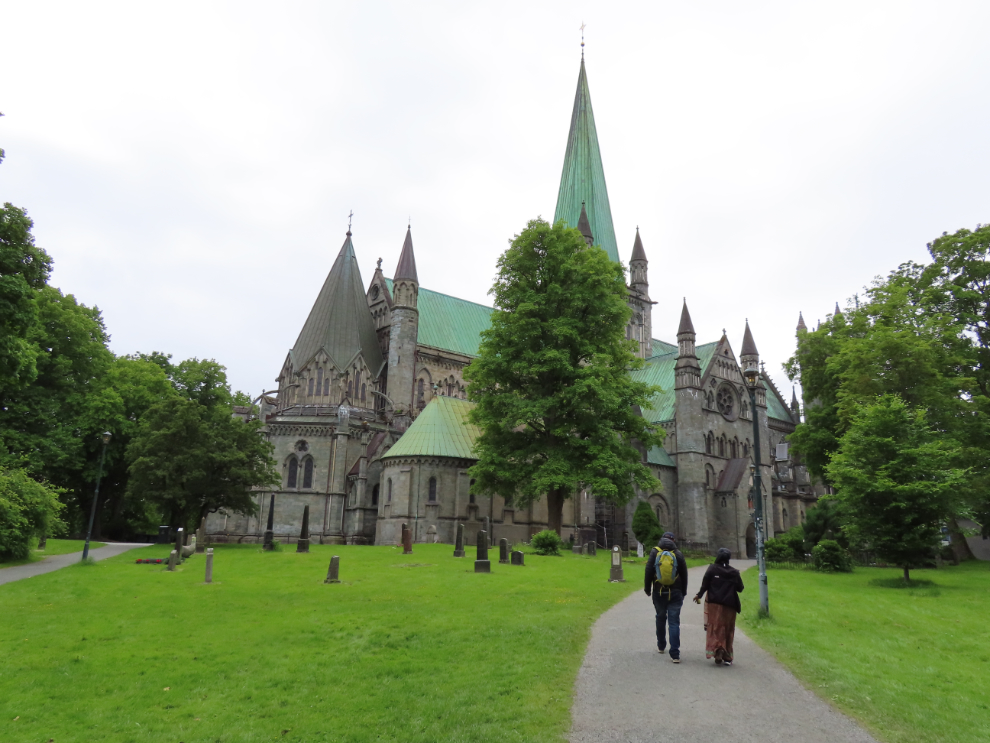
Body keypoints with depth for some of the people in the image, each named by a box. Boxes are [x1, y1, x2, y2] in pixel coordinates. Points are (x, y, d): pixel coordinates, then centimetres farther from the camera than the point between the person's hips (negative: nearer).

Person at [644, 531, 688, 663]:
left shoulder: (654, 552, -1)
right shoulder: (678, 554, 0)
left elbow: (649, 571, -2)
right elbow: (684, 575, 4)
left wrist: (647, 588, 7)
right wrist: (683, 592, 14)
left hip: (659, 592, 0)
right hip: (675, 593, 0)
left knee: (660, 619, 18)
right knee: (674, 622, -1)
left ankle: (661, 646, 31)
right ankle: (675, 654, -7)